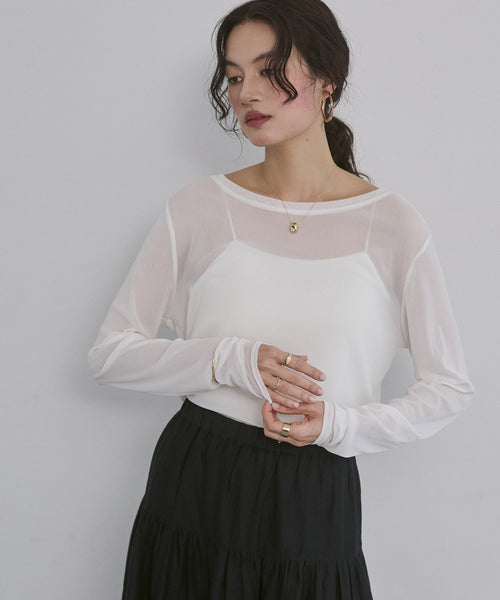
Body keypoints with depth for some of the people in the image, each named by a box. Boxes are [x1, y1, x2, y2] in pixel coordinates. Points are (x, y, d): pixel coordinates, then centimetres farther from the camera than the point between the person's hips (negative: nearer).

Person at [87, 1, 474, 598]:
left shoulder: (391, 225, -3)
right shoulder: (199, 207, -1)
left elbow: (449, 387, 3)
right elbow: (110, 352, 1)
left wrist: (340, 424, -12)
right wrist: (231, 360, -14)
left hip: (314, 507, -1)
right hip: (194, 488, 1)